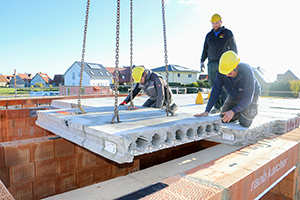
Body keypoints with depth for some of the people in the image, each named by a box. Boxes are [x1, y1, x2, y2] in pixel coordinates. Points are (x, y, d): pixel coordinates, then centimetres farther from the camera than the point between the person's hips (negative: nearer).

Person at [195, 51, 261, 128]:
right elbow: (215, 91, -23)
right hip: (234, 96, 4)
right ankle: (241, 111, 22)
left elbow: (248, 97, -36)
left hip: (250, 94, -4)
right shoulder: (221, 72, -28)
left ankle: (253, 110, 17)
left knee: (244, 123, -15)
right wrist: (207, 111, -28)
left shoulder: (247, 72, -39)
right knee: (224, 120, -3)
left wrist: (233, 111, -44)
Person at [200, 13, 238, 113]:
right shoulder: (209, 35, 19)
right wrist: (202, 61, 14)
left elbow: (234, 49, 8)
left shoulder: (228, 33, 9)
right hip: (212, 63, 4)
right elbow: (205, 49, 24)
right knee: (213, 85, 0)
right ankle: (217, 106, 6)